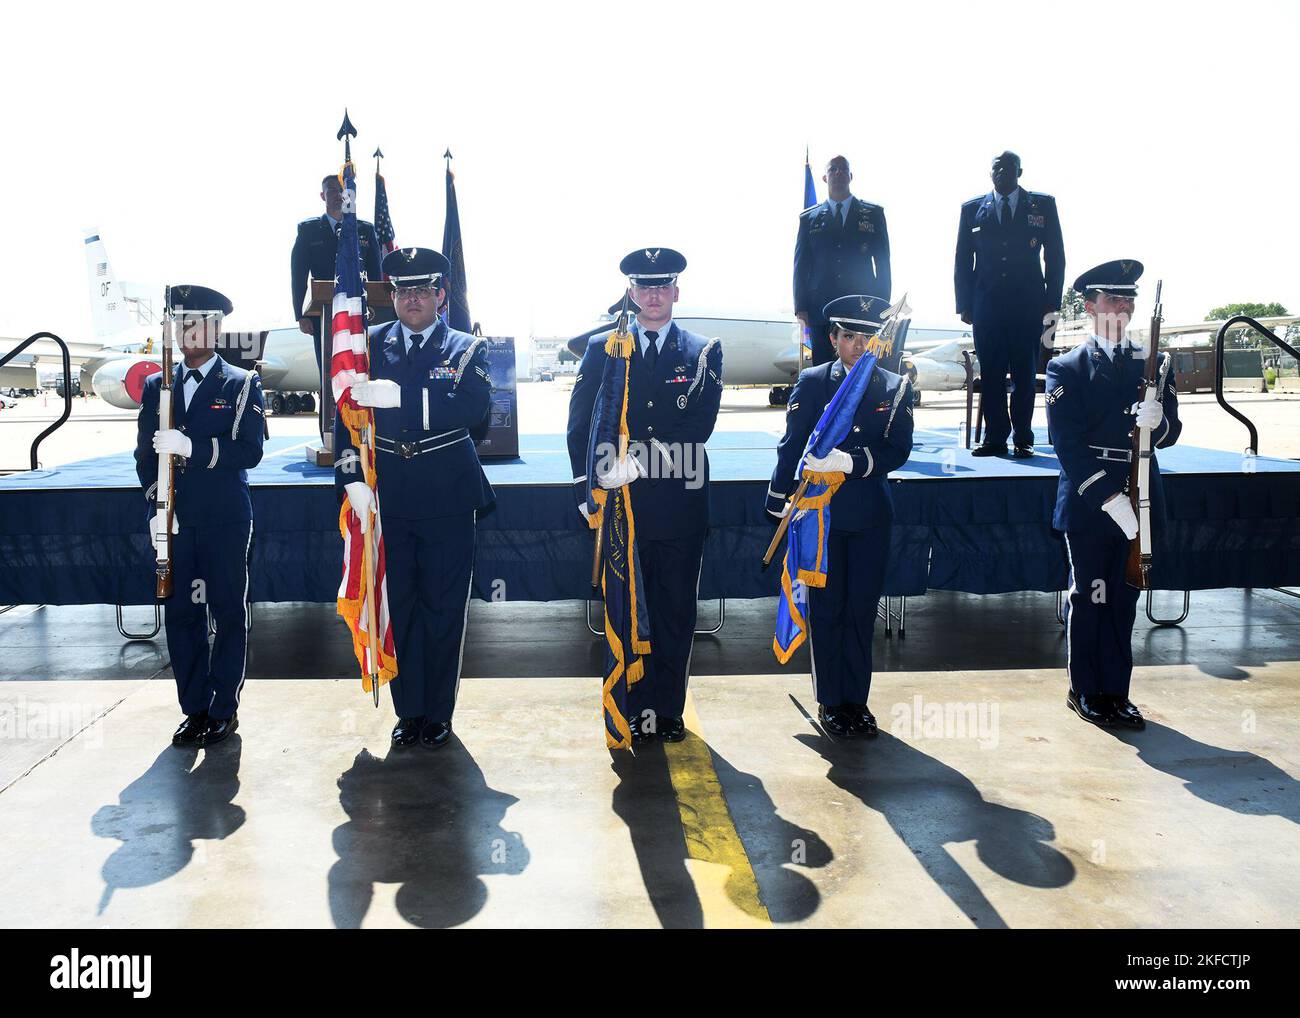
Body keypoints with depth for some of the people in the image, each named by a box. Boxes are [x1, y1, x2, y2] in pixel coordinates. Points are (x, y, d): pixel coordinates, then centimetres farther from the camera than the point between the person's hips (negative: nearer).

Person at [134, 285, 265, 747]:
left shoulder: (242, 385, 1)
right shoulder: (157, 386, 13)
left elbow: (249, 452, -10)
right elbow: (145, 453, 10)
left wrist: (192, 447, -22)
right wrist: (156, 506, -3)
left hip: (225, 518, -4)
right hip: (175, 520, 4)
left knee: (228, 611, 3)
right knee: (180, 612, 7)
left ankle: (224, 709, 14)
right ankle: (195, 708, 19)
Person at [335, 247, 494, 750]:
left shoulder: (467, 349, 3)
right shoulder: (370, 344, 9)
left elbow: (472, 408, -15)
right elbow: (346, 413, 4)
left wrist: (399, 396, -24)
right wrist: (352, 479, -9)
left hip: (448, 497, -2)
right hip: (387, 495, 2)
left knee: (444, 609, 5)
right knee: (398, 605, 8)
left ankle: (438, 713, 18)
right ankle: (408, 710, 21)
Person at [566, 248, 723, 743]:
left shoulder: (704, 352, 6)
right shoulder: (602, 349, 8)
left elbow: (701, 424, -7)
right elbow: (580, 427, 4)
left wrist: (635, 456, -17)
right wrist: (588, 492, -7)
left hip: (681, 504, 0)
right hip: (621, 504, 0)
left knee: (676, 614, 8)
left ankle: (669, 711, 19)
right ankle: (634, 711, 17)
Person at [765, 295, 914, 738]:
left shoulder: (896, 388, 5)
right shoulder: (812, 382, 1)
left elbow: (898, 451, -1)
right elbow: (791, 446, 0)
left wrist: (851, 461, -17)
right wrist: (779, 501, -4)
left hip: (871, 517, 2)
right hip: (821, 513, -2)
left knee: (862, 610, 8)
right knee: (826, 610, 5)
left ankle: (857, 700, 21)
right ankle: (830, 702, 16)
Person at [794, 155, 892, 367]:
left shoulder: (873, 214, 12)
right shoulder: (808, 218, 14)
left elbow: (883, 262, 9)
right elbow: (801, 266, 11)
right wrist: (801, 307, 1)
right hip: (821, 309, 0)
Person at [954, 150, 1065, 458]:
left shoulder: (1043, 205, 8)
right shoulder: (972, 210, 10)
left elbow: (1055, 257, 7)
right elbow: (963, 261, 11)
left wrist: (1052, 303, 1)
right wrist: (964, 304, 3)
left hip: (1029, 305, 0)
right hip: (986, 305, 1)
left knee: (1025, 375, 0)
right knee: (990, 375, -1)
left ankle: (1023, 439, 6)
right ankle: (995, 438, 6)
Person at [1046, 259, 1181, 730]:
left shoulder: (1155, 364, 10)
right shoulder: (1066, 369, -3)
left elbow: (1170, 435, 6)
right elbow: (1068, 444, -12)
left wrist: (1157, 421, -18)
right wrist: (1108, 497, -19)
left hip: (1137, 500, 4)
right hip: (1087, 503, -4)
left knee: (1124, 599, 11)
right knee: (1088, 598, 3)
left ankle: (1115, 691, 22)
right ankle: (1085, 691, 16)